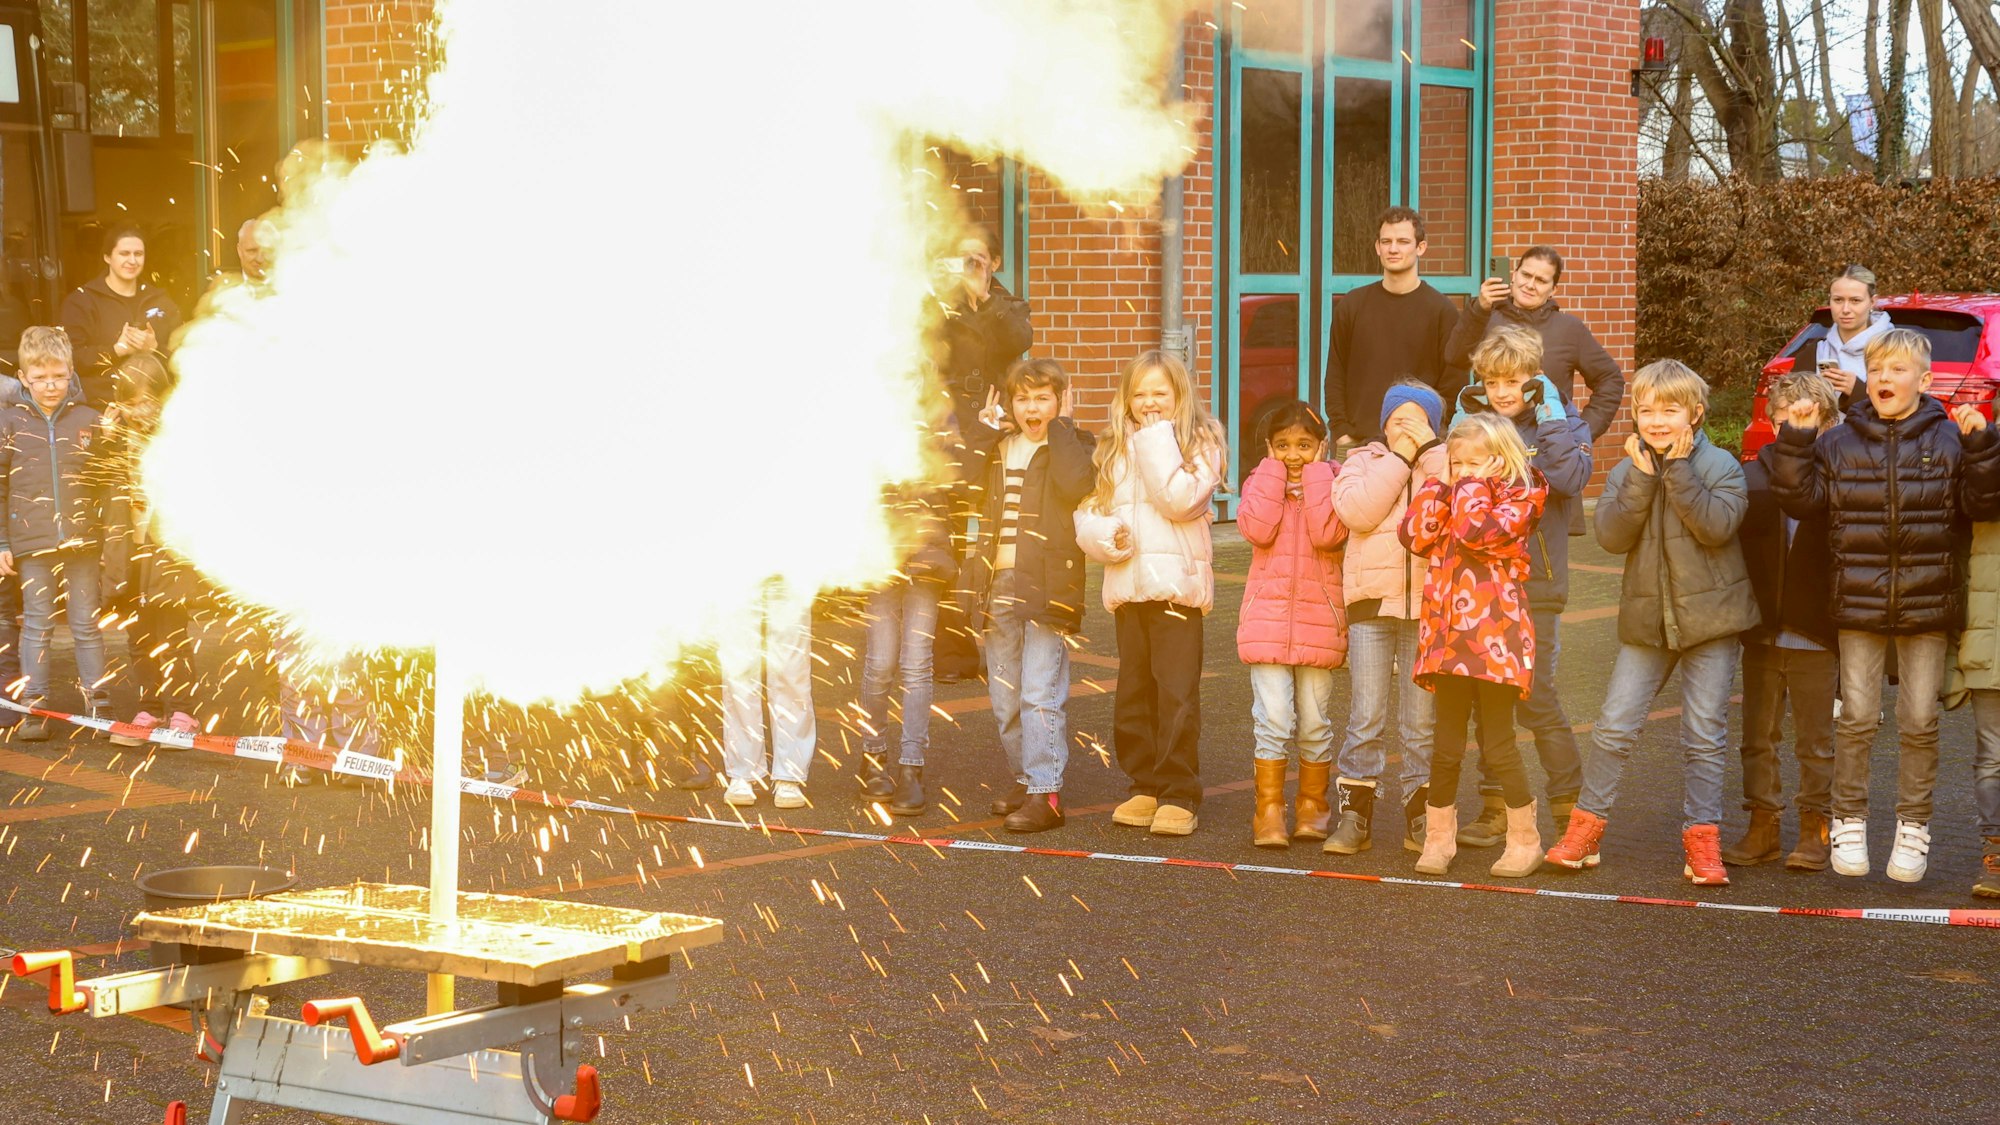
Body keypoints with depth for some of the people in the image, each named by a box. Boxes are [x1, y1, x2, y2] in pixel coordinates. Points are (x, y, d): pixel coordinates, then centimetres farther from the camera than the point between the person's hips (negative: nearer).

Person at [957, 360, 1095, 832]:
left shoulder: (1073, 446, 2)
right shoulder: (996, 447, 16)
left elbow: (1076, 484, -20)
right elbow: (962, 482, -2)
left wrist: (1061, 426, -11)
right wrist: (986, 427, 0)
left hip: (1047, 586, -6)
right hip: (998, 582, 6)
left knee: (1040, 695, -10)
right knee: (1004, 696, 12)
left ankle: (1045, 794, -10)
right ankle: (1023, 779, 25)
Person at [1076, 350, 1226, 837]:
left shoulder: (1201, 445, 0)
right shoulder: (1113, 449, 14)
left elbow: (1181, 500, -16)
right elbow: (1086, 514, 11)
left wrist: (1156, 440, -12)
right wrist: (1107, 536, -10)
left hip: (1176, 582, -5)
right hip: (1127, 584, 5)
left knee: (1176, 693, -8)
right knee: (1133, 692, 9)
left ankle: (1180, 795, -4)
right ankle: (1145, 786, 18)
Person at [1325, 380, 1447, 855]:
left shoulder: (1445, 463, 9)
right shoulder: (1363, 461, 8)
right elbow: (1356, 511, -11)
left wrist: (1429, 449, -9)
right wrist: (1400, 459, -9)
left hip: (1429, 604, 0)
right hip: (1372, 601, 0)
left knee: (1421, 721, 5)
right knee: (1366, 716, 0)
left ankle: (1420, 816, 13)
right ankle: (1354, 814, 8)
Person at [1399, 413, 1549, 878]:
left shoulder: (1517, 502, -5)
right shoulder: (1451, 500, 16)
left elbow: (1476, 532, -23)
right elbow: (1414, 535, 2)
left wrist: (1473, 486, -11)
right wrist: (1438, 488, 0)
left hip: (1494, 638, -6)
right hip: (1449, 637, 6)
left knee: (1498, 745, -1)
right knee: (1446, 744, 10)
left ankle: (1525, 840, 11)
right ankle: (1438, 838, 20)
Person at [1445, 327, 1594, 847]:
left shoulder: (1560, 425, -3)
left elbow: (1570, 479, -22)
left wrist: (1550, 416, -18)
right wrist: (1462, 422, 1)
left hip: (1533, 581, -5)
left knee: (1536, 700, -6)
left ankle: (1571, 811, 4)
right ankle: (1495, 808, 19)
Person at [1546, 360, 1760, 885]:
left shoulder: (1720, 465, -4)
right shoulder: (1627, 471, 6)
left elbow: (1718, 526, -20)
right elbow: (1611, 536, -8)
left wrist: (1679, 469, -18)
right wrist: (1641, 478, -14)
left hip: (1709, 618, -3)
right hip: (1646, 620, 3)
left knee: (1704, 737, 2)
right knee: (1615, 727, 2)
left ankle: (1702, 841, 8)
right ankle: (1585, 828, 11)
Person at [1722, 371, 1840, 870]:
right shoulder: (1756, 471, 0)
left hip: (1815, 638, -3)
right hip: (1763, 633, 3)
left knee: (1815, 741, 8)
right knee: (1758, 737, 12)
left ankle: (1815, 829, 20)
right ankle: (1762, 828, 23)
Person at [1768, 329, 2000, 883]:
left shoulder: (1949, 439, 0)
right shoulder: (1839, 442, 4)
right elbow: (1801, 500, 1)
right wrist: (1794, 443, -10)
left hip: (1927, 605, -1)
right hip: (1860, 605, 1)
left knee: (1919, 722, 5)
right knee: (1856, 718, 3)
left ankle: (1913, 827, 17)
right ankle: (1849, 822, 17)